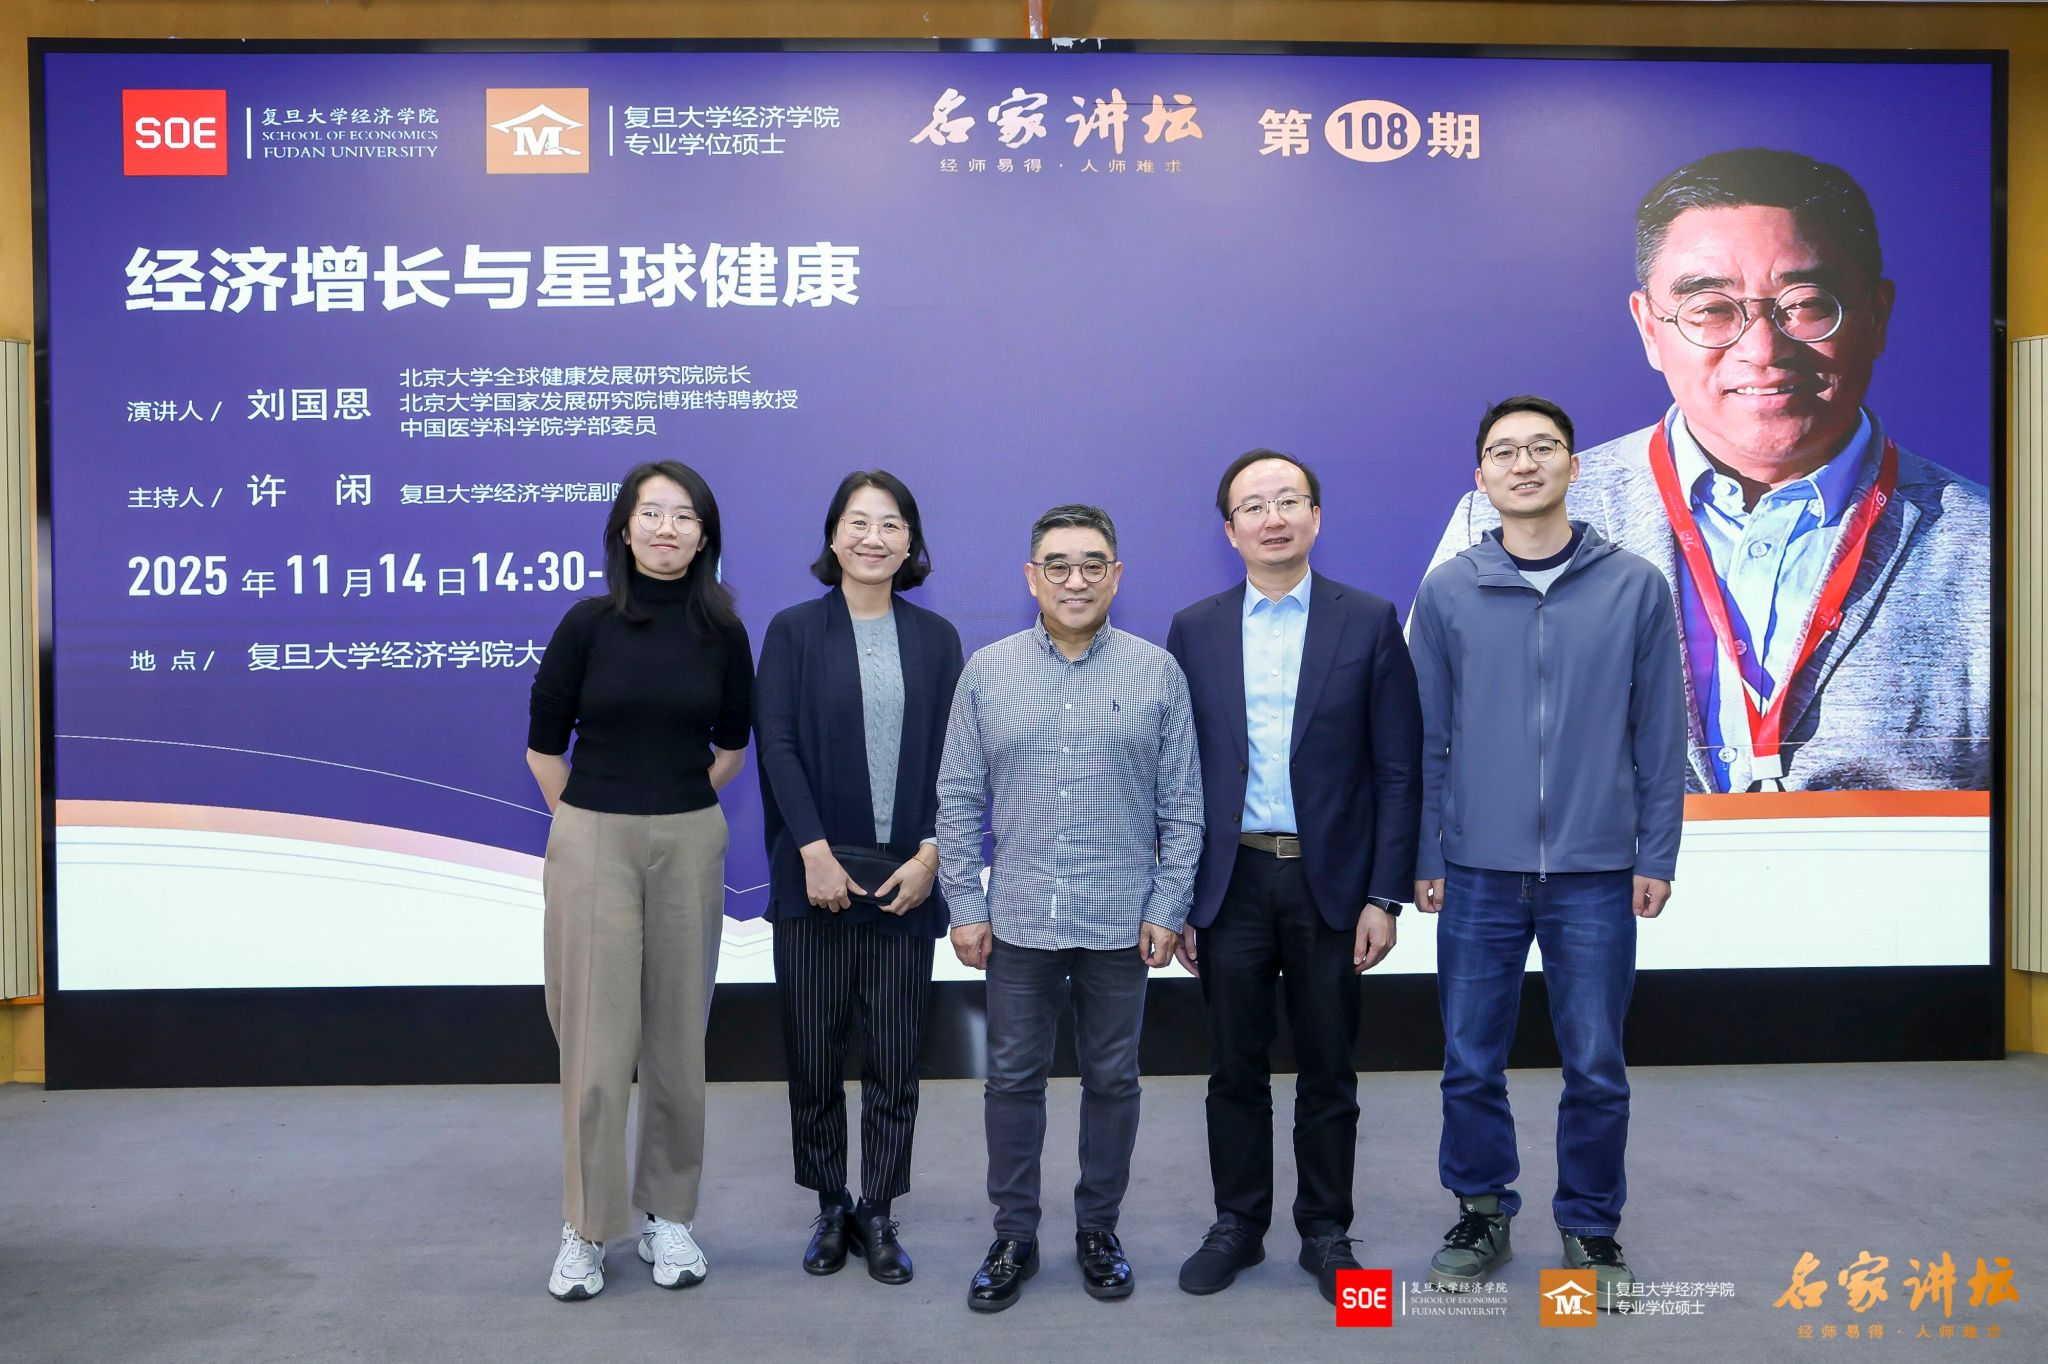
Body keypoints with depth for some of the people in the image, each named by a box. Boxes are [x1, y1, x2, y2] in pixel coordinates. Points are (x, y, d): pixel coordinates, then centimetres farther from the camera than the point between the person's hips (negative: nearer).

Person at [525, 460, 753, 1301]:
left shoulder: (722, 631, 1)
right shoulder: (589, 623, -5)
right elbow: (544, 743, 3)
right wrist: (590, 822, 9)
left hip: (691, 845, 2)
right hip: (594, 844, -2)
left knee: (678, 1036, 9)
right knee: (596, 1038, 1)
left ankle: (668, 1215, 23)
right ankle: (585, 1229, 14)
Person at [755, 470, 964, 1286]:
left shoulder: (935, 638, 7)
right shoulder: (794, 631, 3)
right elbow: (777, 744, -5)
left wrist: (929, 854, -7)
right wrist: (815, 851, -13)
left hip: (906, 875, 1)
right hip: (816, 873, -1)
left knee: (895, 1051, 4)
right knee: (814, 1047, 6)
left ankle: (878, 1214, 17)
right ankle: (829, 1207, 21)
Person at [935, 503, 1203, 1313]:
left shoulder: (1158, 672, 0)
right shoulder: (987, 672, 2)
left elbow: (1183, 805, 1)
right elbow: (959, 799, 3)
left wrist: (1168, 907, -4)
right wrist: (964, 906, -1)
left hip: (1121, 925, 0)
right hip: (1019, 922, 1)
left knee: (1112, 1080, 10)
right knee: (1013, 1080, 8)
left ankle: (1098, 1229, 27)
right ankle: (1014, 1237, 22)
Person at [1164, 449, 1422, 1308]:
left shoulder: (1369, 623, 0)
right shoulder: (1194, 631, 5)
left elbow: (1398, 770, -1)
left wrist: (1384, 896, -6)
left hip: (1330, 880, -1)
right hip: (1230, 880, 1)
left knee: (1328, 1071, 9)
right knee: (1235, 1068, 10)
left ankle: (1326, 1231, 24)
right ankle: (1238, 1225, 25)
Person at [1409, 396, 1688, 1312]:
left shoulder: (1636, 587, 0)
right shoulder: (1448, 592, 1)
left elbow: (1661, 736, 3)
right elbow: (1425, 738, 5)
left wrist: (1657, 857, 1)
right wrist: (1421, 858, 4)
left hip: (1596, 874, 0)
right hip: (1480, 872, 1)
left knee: (1596, 1069, 8)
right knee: (1471, 1064, 9)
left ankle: (1590, 1227, 27)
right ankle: (1481, 1212, 28)